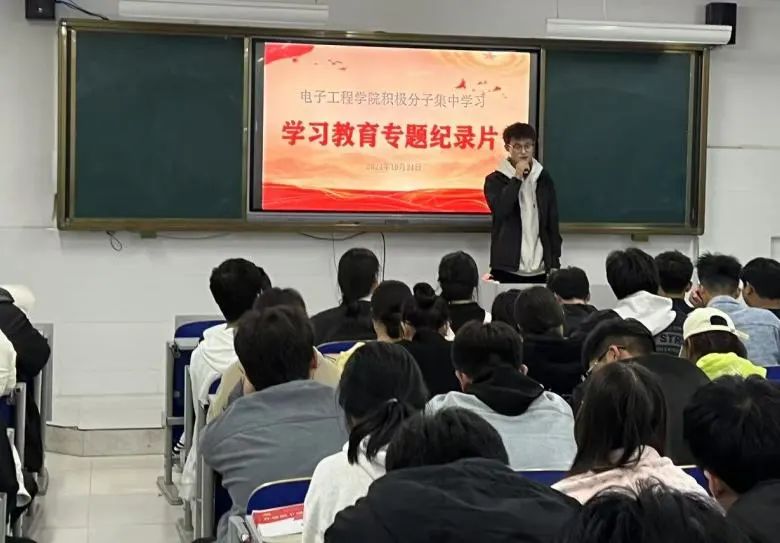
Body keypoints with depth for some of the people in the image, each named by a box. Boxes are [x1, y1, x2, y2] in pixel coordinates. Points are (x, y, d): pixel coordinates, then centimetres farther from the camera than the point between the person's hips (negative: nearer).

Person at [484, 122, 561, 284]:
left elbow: (553, 223, 10)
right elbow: (500, 210, -20)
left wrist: (554, 263, 6)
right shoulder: (495, 180, -1)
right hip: (507, 268, -3)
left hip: (540, 269, 3)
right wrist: (517, 178, -15)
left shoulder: (544, 178, 8)